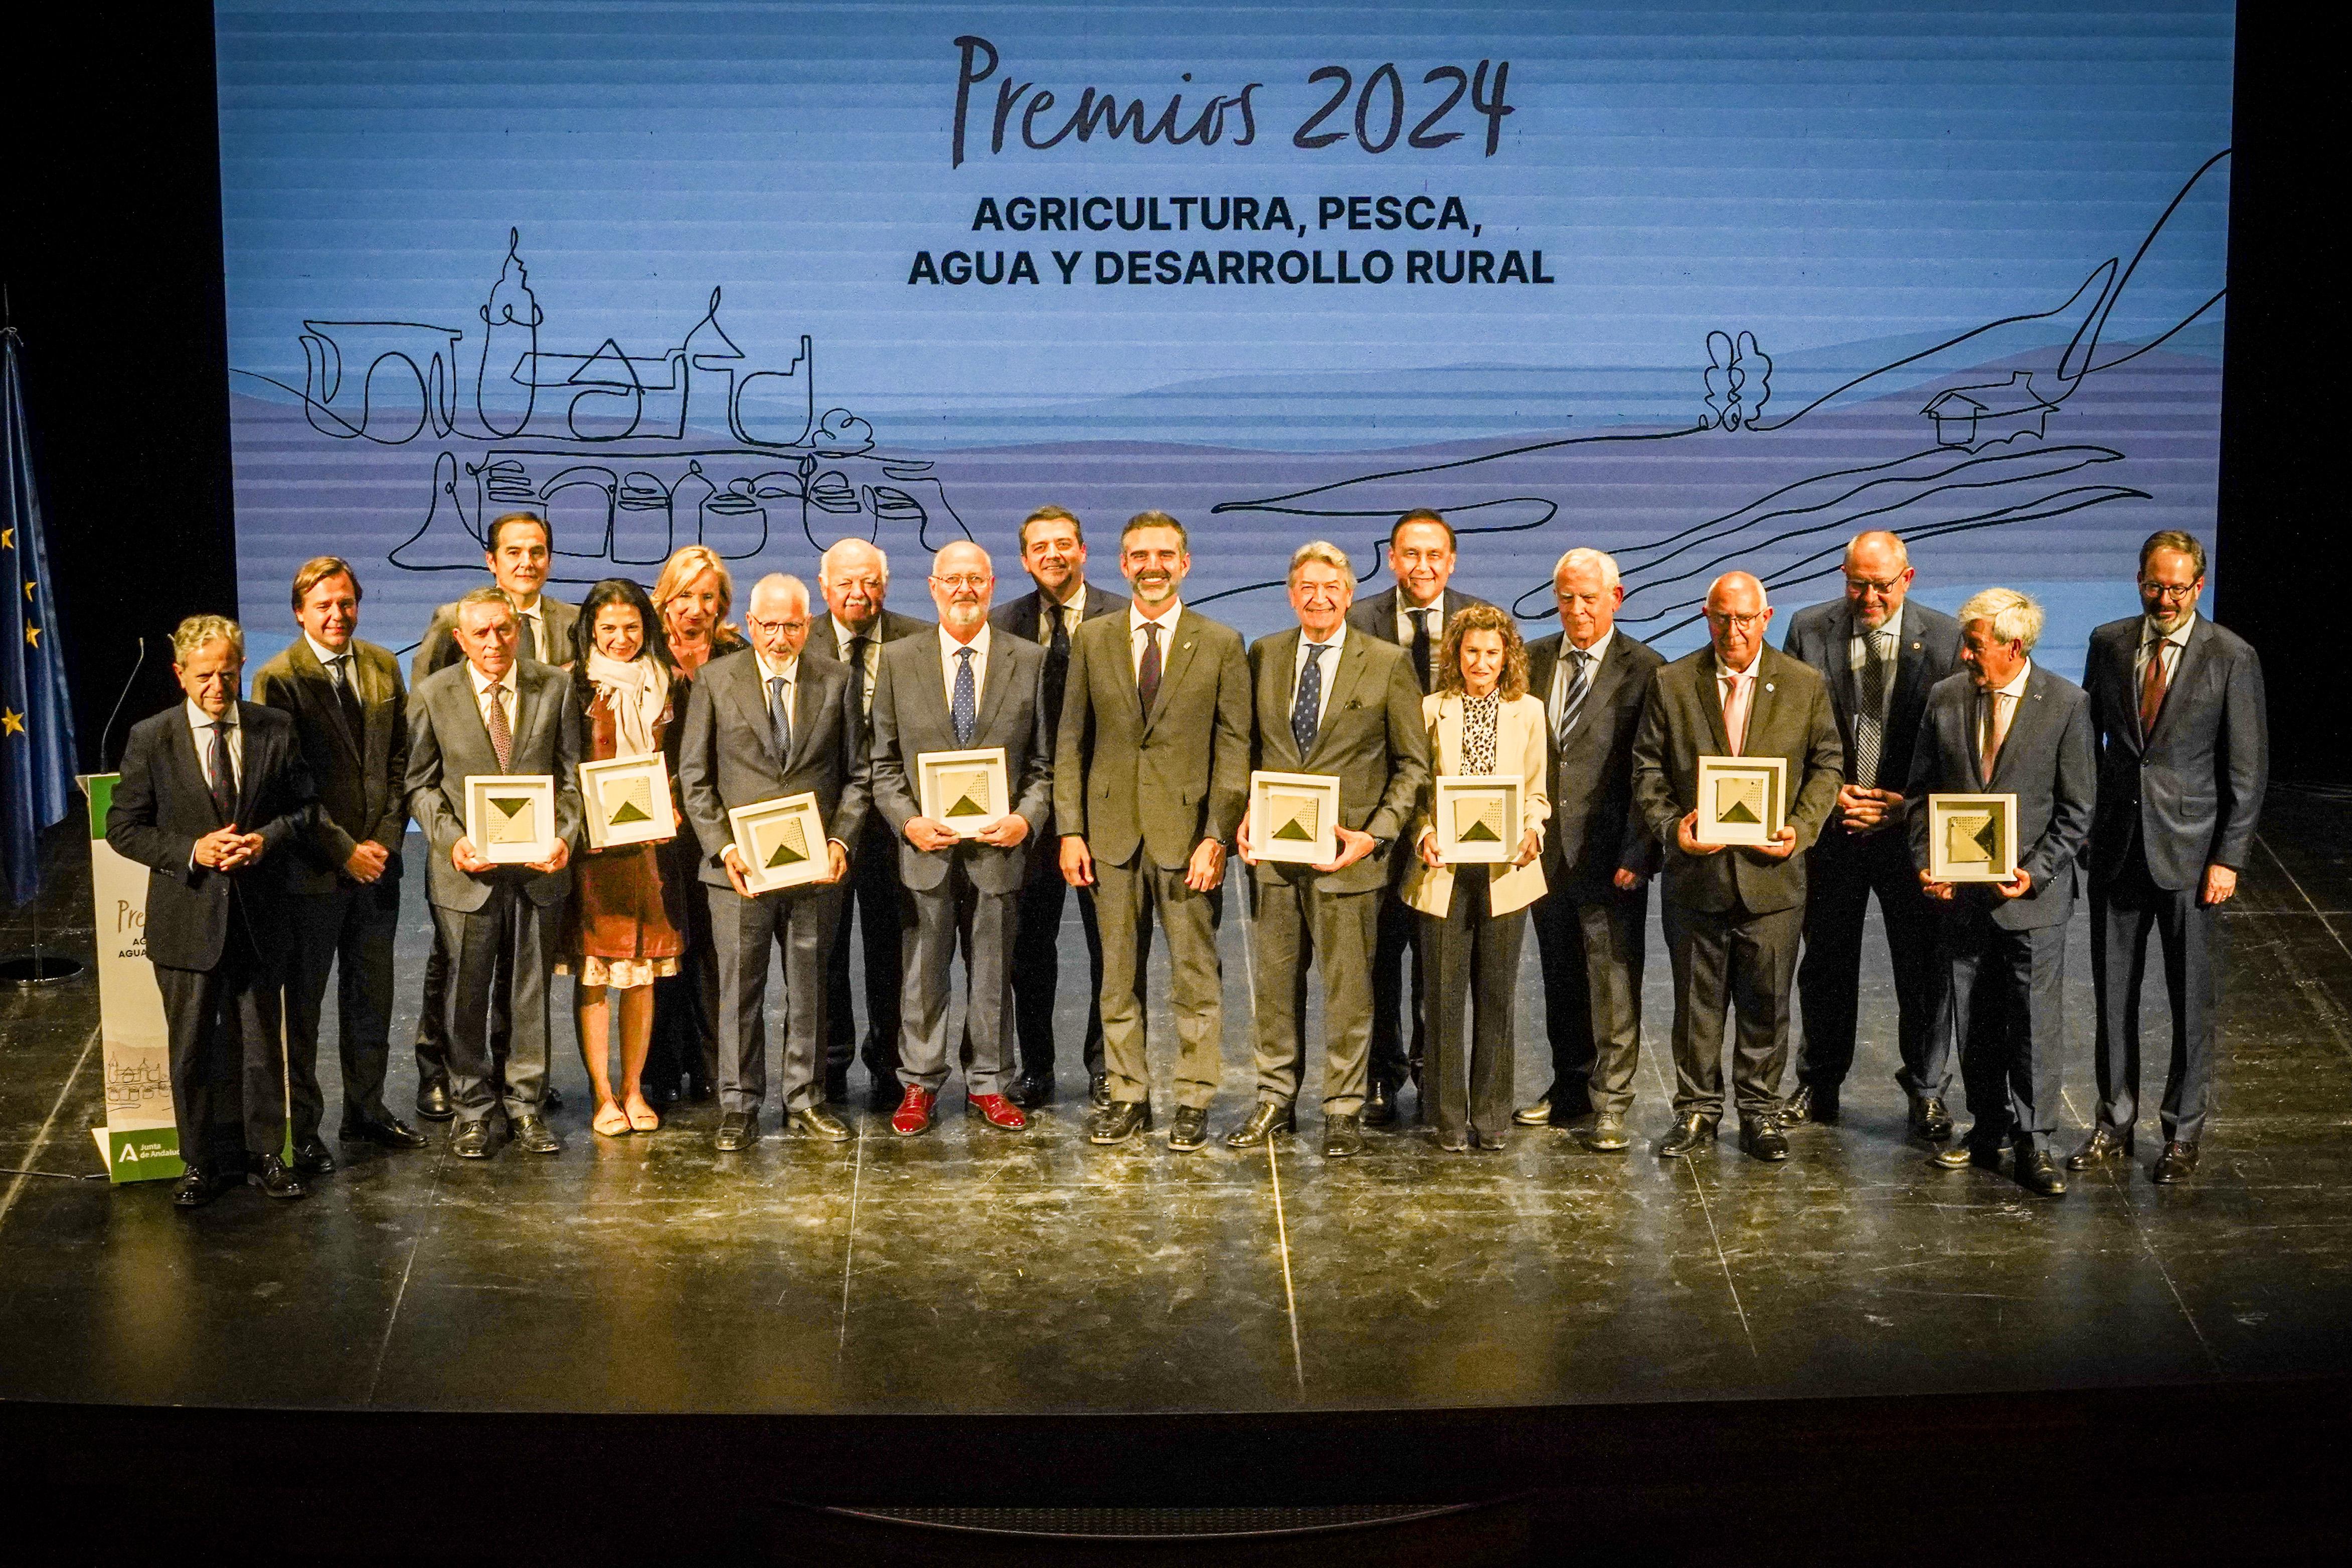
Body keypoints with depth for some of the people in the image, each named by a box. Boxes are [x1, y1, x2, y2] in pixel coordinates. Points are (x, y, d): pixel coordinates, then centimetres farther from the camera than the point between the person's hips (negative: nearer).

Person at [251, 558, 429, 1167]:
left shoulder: (383, 667, 6)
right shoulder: (278, 680, -10)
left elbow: (400, 758, 9)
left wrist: (387, 837, -3)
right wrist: (344, 850, -14)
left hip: (377, 861, 5)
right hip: (313, 867, -5)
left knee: (372, 996, 14)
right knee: (301, 1003, 5)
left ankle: (366, 1110, 28)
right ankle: (300, 1128, 14)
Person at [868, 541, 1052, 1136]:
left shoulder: (1029, 660, 5)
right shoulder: (898, 660, 5)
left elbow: (1044, 761, 5)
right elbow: (884, 761, 5)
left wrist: (1026, 819, -10)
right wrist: (908, 822, -9)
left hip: (998, 844, 0)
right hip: (926, 844, 0)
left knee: (993, 972, 9)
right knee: (923, 972, 6)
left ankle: (987, 1083, 21)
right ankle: (919, 1085, 18)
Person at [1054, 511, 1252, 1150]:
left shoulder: (1221, 644, 2)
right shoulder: (1091, 640, 8)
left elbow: (1235, 748, -1)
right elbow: (1071, 741, 8)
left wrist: (1217, 836, -10)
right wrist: (1070, 830, 0)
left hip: (1187, 830, -2)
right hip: (1113, 829, 2)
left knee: (1196, 977, 2)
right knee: (1118, 976, 8)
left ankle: (1193, 1102, 11)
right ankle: (1126, 1097, 17)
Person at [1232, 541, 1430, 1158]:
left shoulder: (1387, 663, -2)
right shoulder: (1263, 656, 8)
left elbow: (1413, 764, 0)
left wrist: (1376, 835, -11)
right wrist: (1244, 817, 1)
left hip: (1345, 849, -3)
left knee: (1347, 985, 3)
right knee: (1274, 979, 10)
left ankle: (1344, 1111, 15)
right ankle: (1275, 1100, 23)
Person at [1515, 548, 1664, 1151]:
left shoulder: (1644, 668, -5)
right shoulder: (1533, 660, 10)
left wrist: (1637, 853, -14)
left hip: (1608, 853, -5)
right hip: (1545, 848, 5)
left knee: (1614, 982, -2)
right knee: (1560, 977, 15)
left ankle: (1609, 1105, 4)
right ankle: (1570, 1086, 28)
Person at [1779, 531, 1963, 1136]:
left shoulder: (1945, 637, -4)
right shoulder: (1809, 630, -1)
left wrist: (1909, 804, -11)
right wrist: (1828, 791, -8)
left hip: (1911, 825, -1)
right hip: (1831, 824, 1)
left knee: (1922, 966, 6)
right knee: (1826, 961, 11)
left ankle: (1924, 1087, 21)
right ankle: (1819, 1085, 25)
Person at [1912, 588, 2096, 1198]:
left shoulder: (2066, 705, -7)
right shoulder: (1945, 698, 4)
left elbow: (2077, 809, -4)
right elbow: (1922, 792, 10)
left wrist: (2034, 873, -14)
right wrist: (1926, 864, -3)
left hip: (2033, 893, -4)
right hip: (1960, 891, 4)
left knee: (2035, 1021, -2)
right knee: (1972, 1020, 11)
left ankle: (2034, 1142, 6)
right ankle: (1988, 1128, 26)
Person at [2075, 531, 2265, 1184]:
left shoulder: (2231, 658, -6)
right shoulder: (2109, 643, 5)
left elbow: (2248, 769, -5)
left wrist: (2229, 857, -9)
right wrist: (2079, 827, 4)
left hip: (2188, 852, -3)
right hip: (2116, 847, 3)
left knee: (2192, 999, 5)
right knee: (2113, 993, 9)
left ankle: (2183, 1132, 17)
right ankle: (2115, 1122, 22)